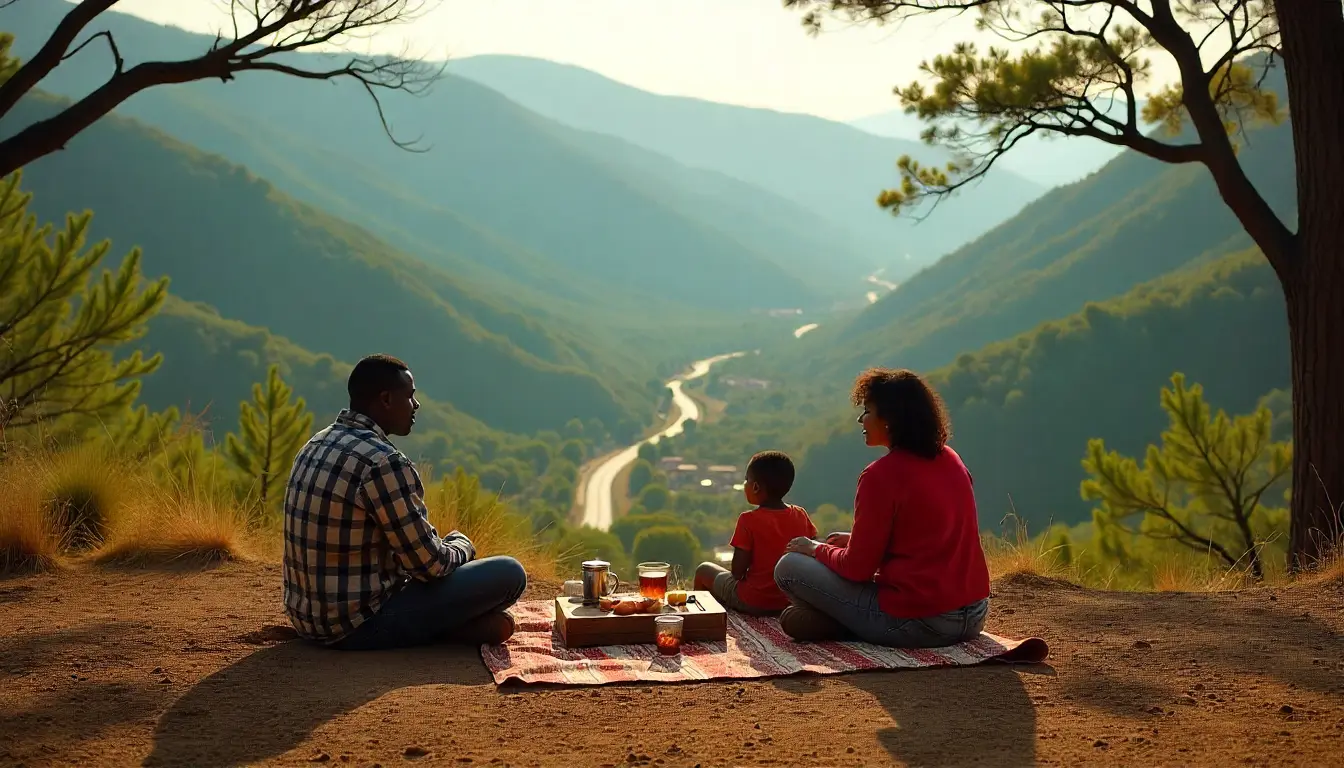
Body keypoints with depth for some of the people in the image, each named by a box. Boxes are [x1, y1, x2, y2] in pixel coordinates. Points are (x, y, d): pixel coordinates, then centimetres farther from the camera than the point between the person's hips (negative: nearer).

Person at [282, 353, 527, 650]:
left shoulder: (317, 445, 8)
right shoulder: (385, 463, -21)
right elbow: (431, 565, -16)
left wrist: (437, 541, 16)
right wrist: (461, 544, 6)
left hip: (306, 619, 9)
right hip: (358, 627, -9)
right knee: (509, 573, -11)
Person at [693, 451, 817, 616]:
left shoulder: (749, 520, -19)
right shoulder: (801, 516, -4)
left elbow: (737, 570, -18)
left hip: (752, 603, -6)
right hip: (789, 600, 6)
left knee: (704, 569, 18)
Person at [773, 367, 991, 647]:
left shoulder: (881, 475, -14)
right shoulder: (951, 461, 9)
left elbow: (857, 568, -10)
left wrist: (818, 549, 9)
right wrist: (855, 540, 22)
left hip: (917, 625, -8)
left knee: (789, 567, 0)